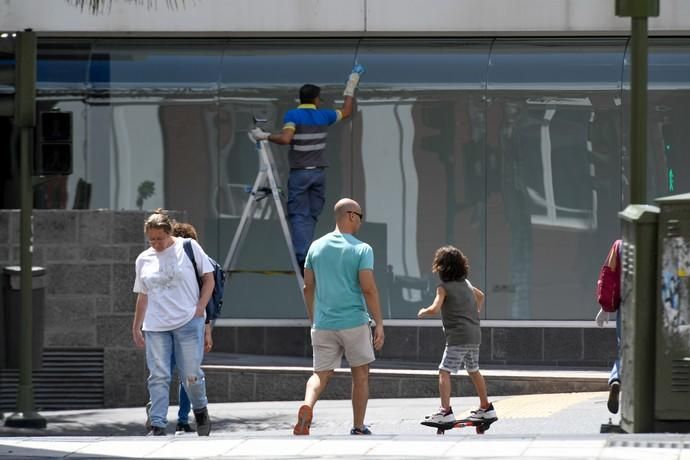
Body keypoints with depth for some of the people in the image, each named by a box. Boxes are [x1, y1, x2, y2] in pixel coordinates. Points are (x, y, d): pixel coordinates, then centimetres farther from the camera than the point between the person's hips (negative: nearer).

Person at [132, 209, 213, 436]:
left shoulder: (188, 248, 2)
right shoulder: (144, 259, 12)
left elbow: (208, 278, 5)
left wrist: (200, 308, -6)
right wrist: (136, 327, 16)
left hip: (188, 322, -3)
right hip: (156, 327, 3)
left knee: (190, 375, -2)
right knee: (158, 377, -6)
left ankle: (201, 411, 25)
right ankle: (157, 425, -7)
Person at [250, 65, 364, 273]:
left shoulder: (293, 115, -7)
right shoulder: (323, 116, 7)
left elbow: (285, 139, -22)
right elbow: (346, 111, 25)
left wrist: (265, 136, -9)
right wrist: (351, 87, 36)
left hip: (300, 173, -4)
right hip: (319, 172, 4)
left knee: (299, 216, -4)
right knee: (312, 216, 10)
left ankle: (302, 256, -16)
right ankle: (308, 255, 8)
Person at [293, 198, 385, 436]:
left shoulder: (317, 246, 7)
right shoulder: (361, 249, -7)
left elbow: (308, 287, 11)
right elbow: (368, 289, -13)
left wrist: (313, 320, 22)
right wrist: (379, 324, -8)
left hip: (323, 324, 3)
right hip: (355, 322, -3)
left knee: (321, 374, 6)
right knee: (360, 375, 12)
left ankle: (307, 405, -25)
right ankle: (358, 428, 16)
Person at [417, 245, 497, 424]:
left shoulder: (444, 287, -7)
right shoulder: (466, 284, 16)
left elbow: (434, 309, -18)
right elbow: (480, 296, 35)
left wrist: (422, 312, 0)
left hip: (458, 336, -8)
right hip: (475, 334, 8)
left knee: (444, 371, -9)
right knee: (473, 370, 22)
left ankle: (445, 410, -21)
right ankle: (486, 408, 29)